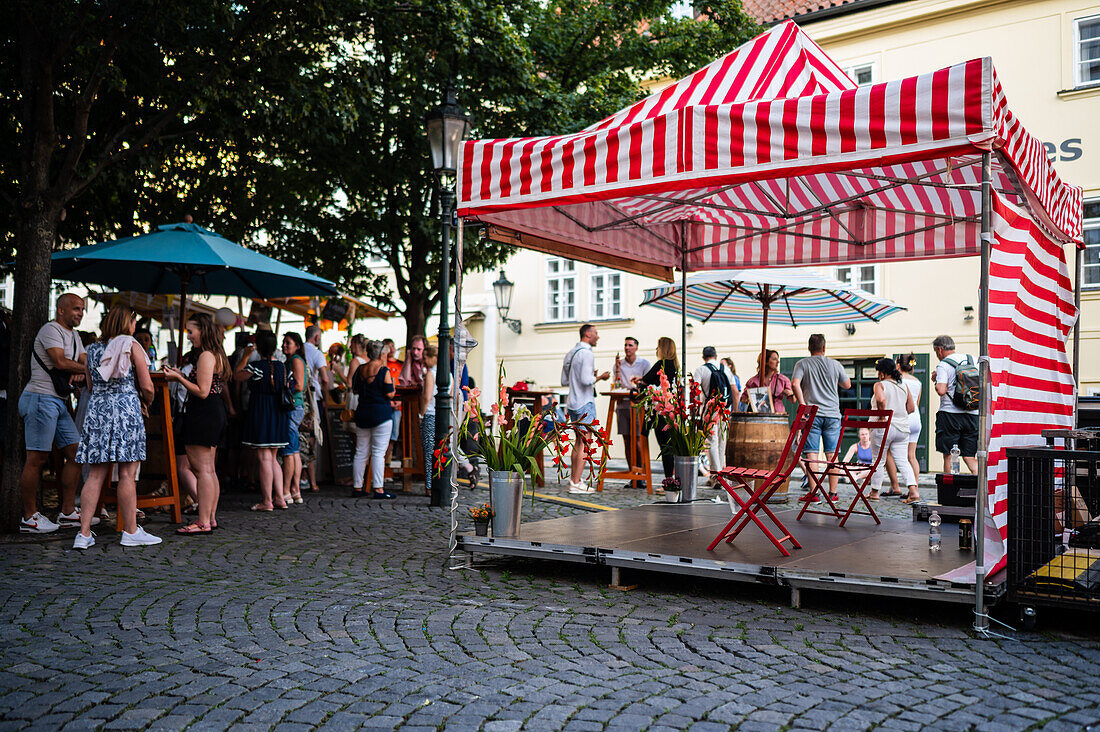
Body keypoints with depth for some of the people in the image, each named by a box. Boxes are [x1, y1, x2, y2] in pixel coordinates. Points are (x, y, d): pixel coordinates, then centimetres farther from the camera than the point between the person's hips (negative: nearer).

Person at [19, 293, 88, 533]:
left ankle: (68, 512, 11)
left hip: (59, 402, 10)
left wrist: (80, 373, -8)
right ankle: (29, 518, -2)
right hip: (41, 398, -10)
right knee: (37, 458, -7)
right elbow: (60, 362, -18)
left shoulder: (74, 336, 22)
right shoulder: (51, 329, -7)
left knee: (76, 452, 7)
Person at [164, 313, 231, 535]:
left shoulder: (206, 356, -14)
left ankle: (203, 522, -6)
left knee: (202, 469, -8)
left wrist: (179, 378, -12)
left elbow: (202, 392, -19)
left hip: (203, 415, -11)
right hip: (215, 414, 11)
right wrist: (182, 376, 16)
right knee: (208, 469, 13)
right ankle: (211, 518, 18)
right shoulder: (216, 355, 17)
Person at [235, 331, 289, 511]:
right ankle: (279, 498, 11)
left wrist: (246, 355, 8)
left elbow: (236, 375, 3)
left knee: (264, 458, -4)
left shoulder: (256, 366, -12)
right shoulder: (282, 366, 5)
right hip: (277, 415, 6)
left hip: (259, 413, -6)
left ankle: (267, 501, -2)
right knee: (272, 458, 14)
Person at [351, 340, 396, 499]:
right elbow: (390, 394, -11)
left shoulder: (360, 370, 6)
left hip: (362, 413, 5)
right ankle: (378, 489, -7)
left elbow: (355, 390, 15)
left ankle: (357, 487, 14)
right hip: (381, 413, -5)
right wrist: (392, 383, 7)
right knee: (378, 452, -5)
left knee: (361, 451, 10)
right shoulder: (384, 371, -10)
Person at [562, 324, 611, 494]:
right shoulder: (586, 354, -13)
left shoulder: (570, 353, 15)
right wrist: (599, 377, -4)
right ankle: (576, 483, -5)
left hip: (572, 404, 9)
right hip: (585, 404, -9)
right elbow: (586, 380, -23)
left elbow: (564, 381, 18)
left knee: (578, 442, 15)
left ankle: (573, 479, 16)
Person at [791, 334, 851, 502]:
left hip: (811, 413, -2)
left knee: (811, 454, -3)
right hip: (833, 414, 2)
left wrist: (803, 404, -9)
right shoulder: (835, 365, 7)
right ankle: (833, 492, 7)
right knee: (832, 454, 6)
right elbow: (847, 385, 18)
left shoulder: (802, 364, 2)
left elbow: (795, 384, -13)